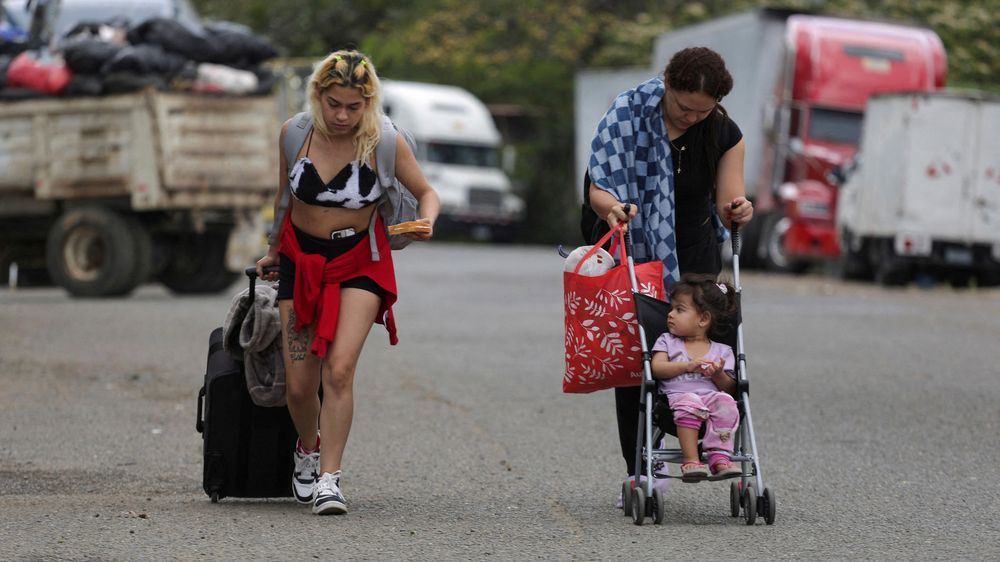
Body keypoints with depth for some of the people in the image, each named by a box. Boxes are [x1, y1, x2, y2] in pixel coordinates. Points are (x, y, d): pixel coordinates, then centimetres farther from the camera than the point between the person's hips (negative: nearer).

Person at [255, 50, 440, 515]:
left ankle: (329, 479, -12)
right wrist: (275, 251, 23)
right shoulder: (294, 132, -6)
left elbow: (426, 191, -2)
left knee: (339, 370, -20)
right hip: (301, 258, 2)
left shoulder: (383, 141, -14)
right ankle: (308, 451, 32)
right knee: (299, 385, 0)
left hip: (359, 262, -2)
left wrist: (426, 221, -24)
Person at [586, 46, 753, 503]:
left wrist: (739, 211, -27)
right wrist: (612, 208, -41)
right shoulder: (626, 116, -14)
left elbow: (726, 204, -3)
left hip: (694, 256, 2)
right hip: (634, 254, -2)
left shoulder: (724, 134, -4)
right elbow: (599, 189, -18)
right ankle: (638, 472, -1)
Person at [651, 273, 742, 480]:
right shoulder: (667, 342, 20)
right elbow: (657, 368, 3)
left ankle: (720, 459, -40)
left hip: (711, 395, 1)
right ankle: (690, 460, -41)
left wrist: (719, 374, -11)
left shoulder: (722, 352, 18)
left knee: (726, 402, -33)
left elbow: (729, 387, 11)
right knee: (689, 403, -37)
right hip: (678, 394, -1)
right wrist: (688, 366, -9)